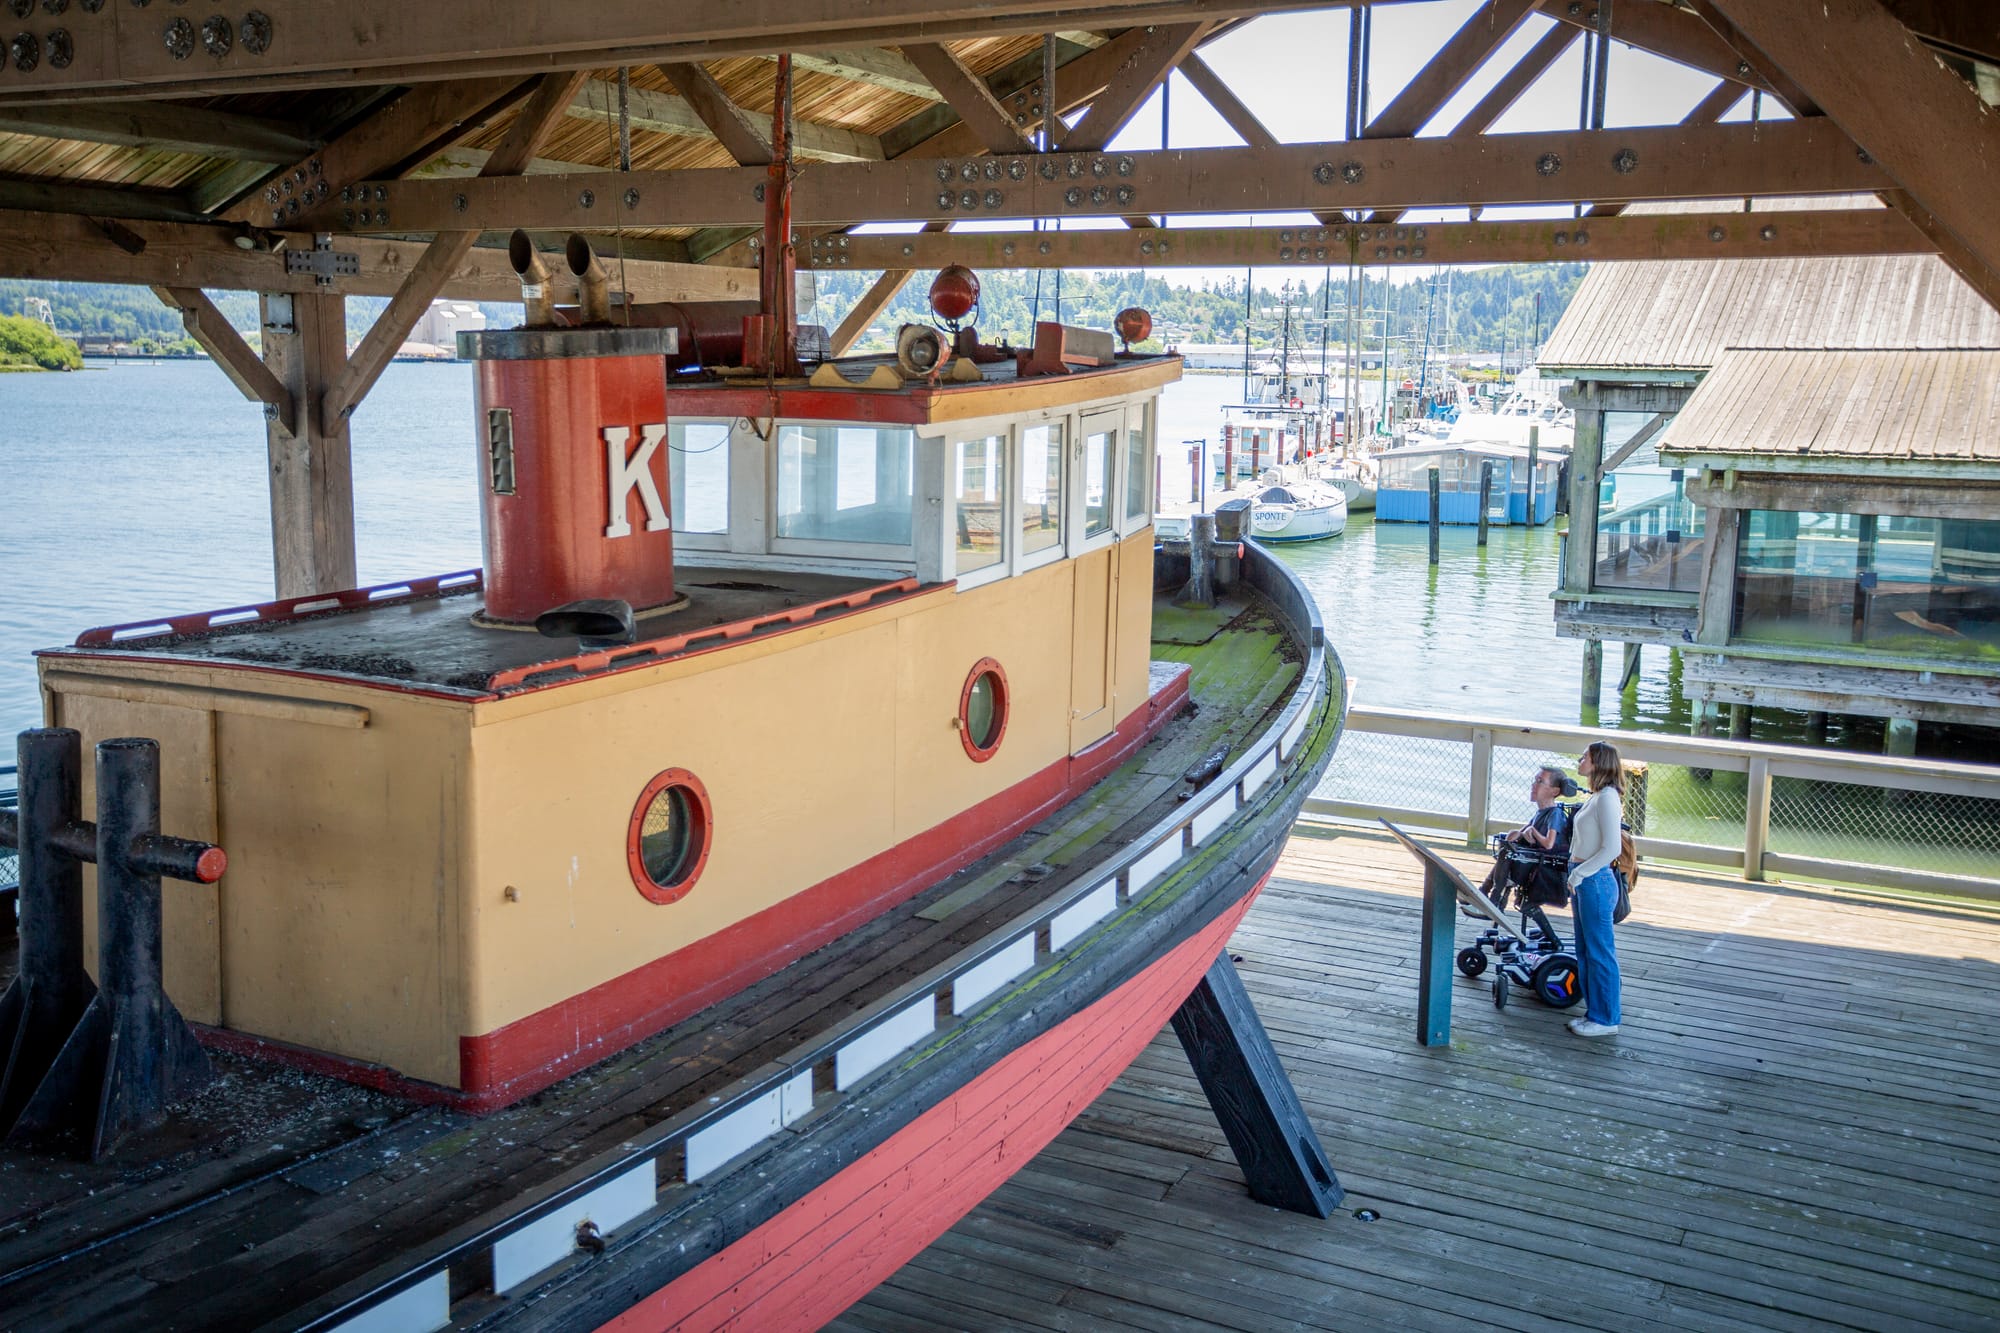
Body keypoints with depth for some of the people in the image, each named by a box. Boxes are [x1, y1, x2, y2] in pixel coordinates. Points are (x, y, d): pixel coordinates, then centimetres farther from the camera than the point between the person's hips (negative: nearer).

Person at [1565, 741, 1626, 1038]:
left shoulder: (1607, 798, -17)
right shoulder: (1596, 796, 14)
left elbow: (1611, 849, -22)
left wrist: (1580, 873, -20)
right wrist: (1575, 875, 15)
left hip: (1596, 881, -10)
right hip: (1583, 880, 10)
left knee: (1599, 952, -2)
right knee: (1586, 950, 15)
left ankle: (1606, 1019, 6)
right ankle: (1595, 1012, 24)